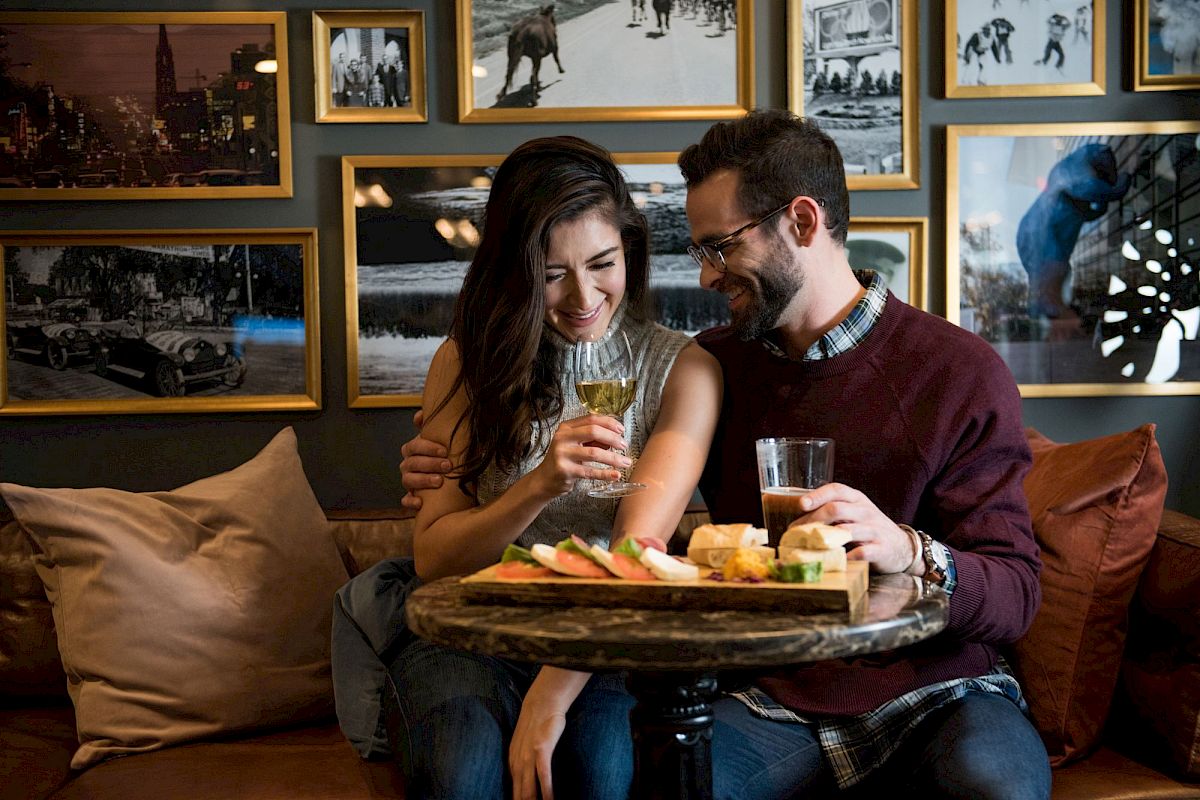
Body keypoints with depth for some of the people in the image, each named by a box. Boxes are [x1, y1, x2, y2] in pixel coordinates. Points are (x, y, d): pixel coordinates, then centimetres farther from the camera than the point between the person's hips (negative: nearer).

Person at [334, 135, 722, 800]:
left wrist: (550, 696, -24)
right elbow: (432, 558, 0)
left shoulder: (683, 370, 0)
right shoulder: (469, 359, 5)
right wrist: (541, 485, -18)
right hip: (477, 628, 1)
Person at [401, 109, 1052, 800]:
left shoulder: (962, 372, -3)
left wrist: (911, 553, -27)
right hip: (769, 701, 1)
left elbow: (1015, 596, -6)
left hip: (934, 690, 0)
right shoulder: (715, 364, 8)